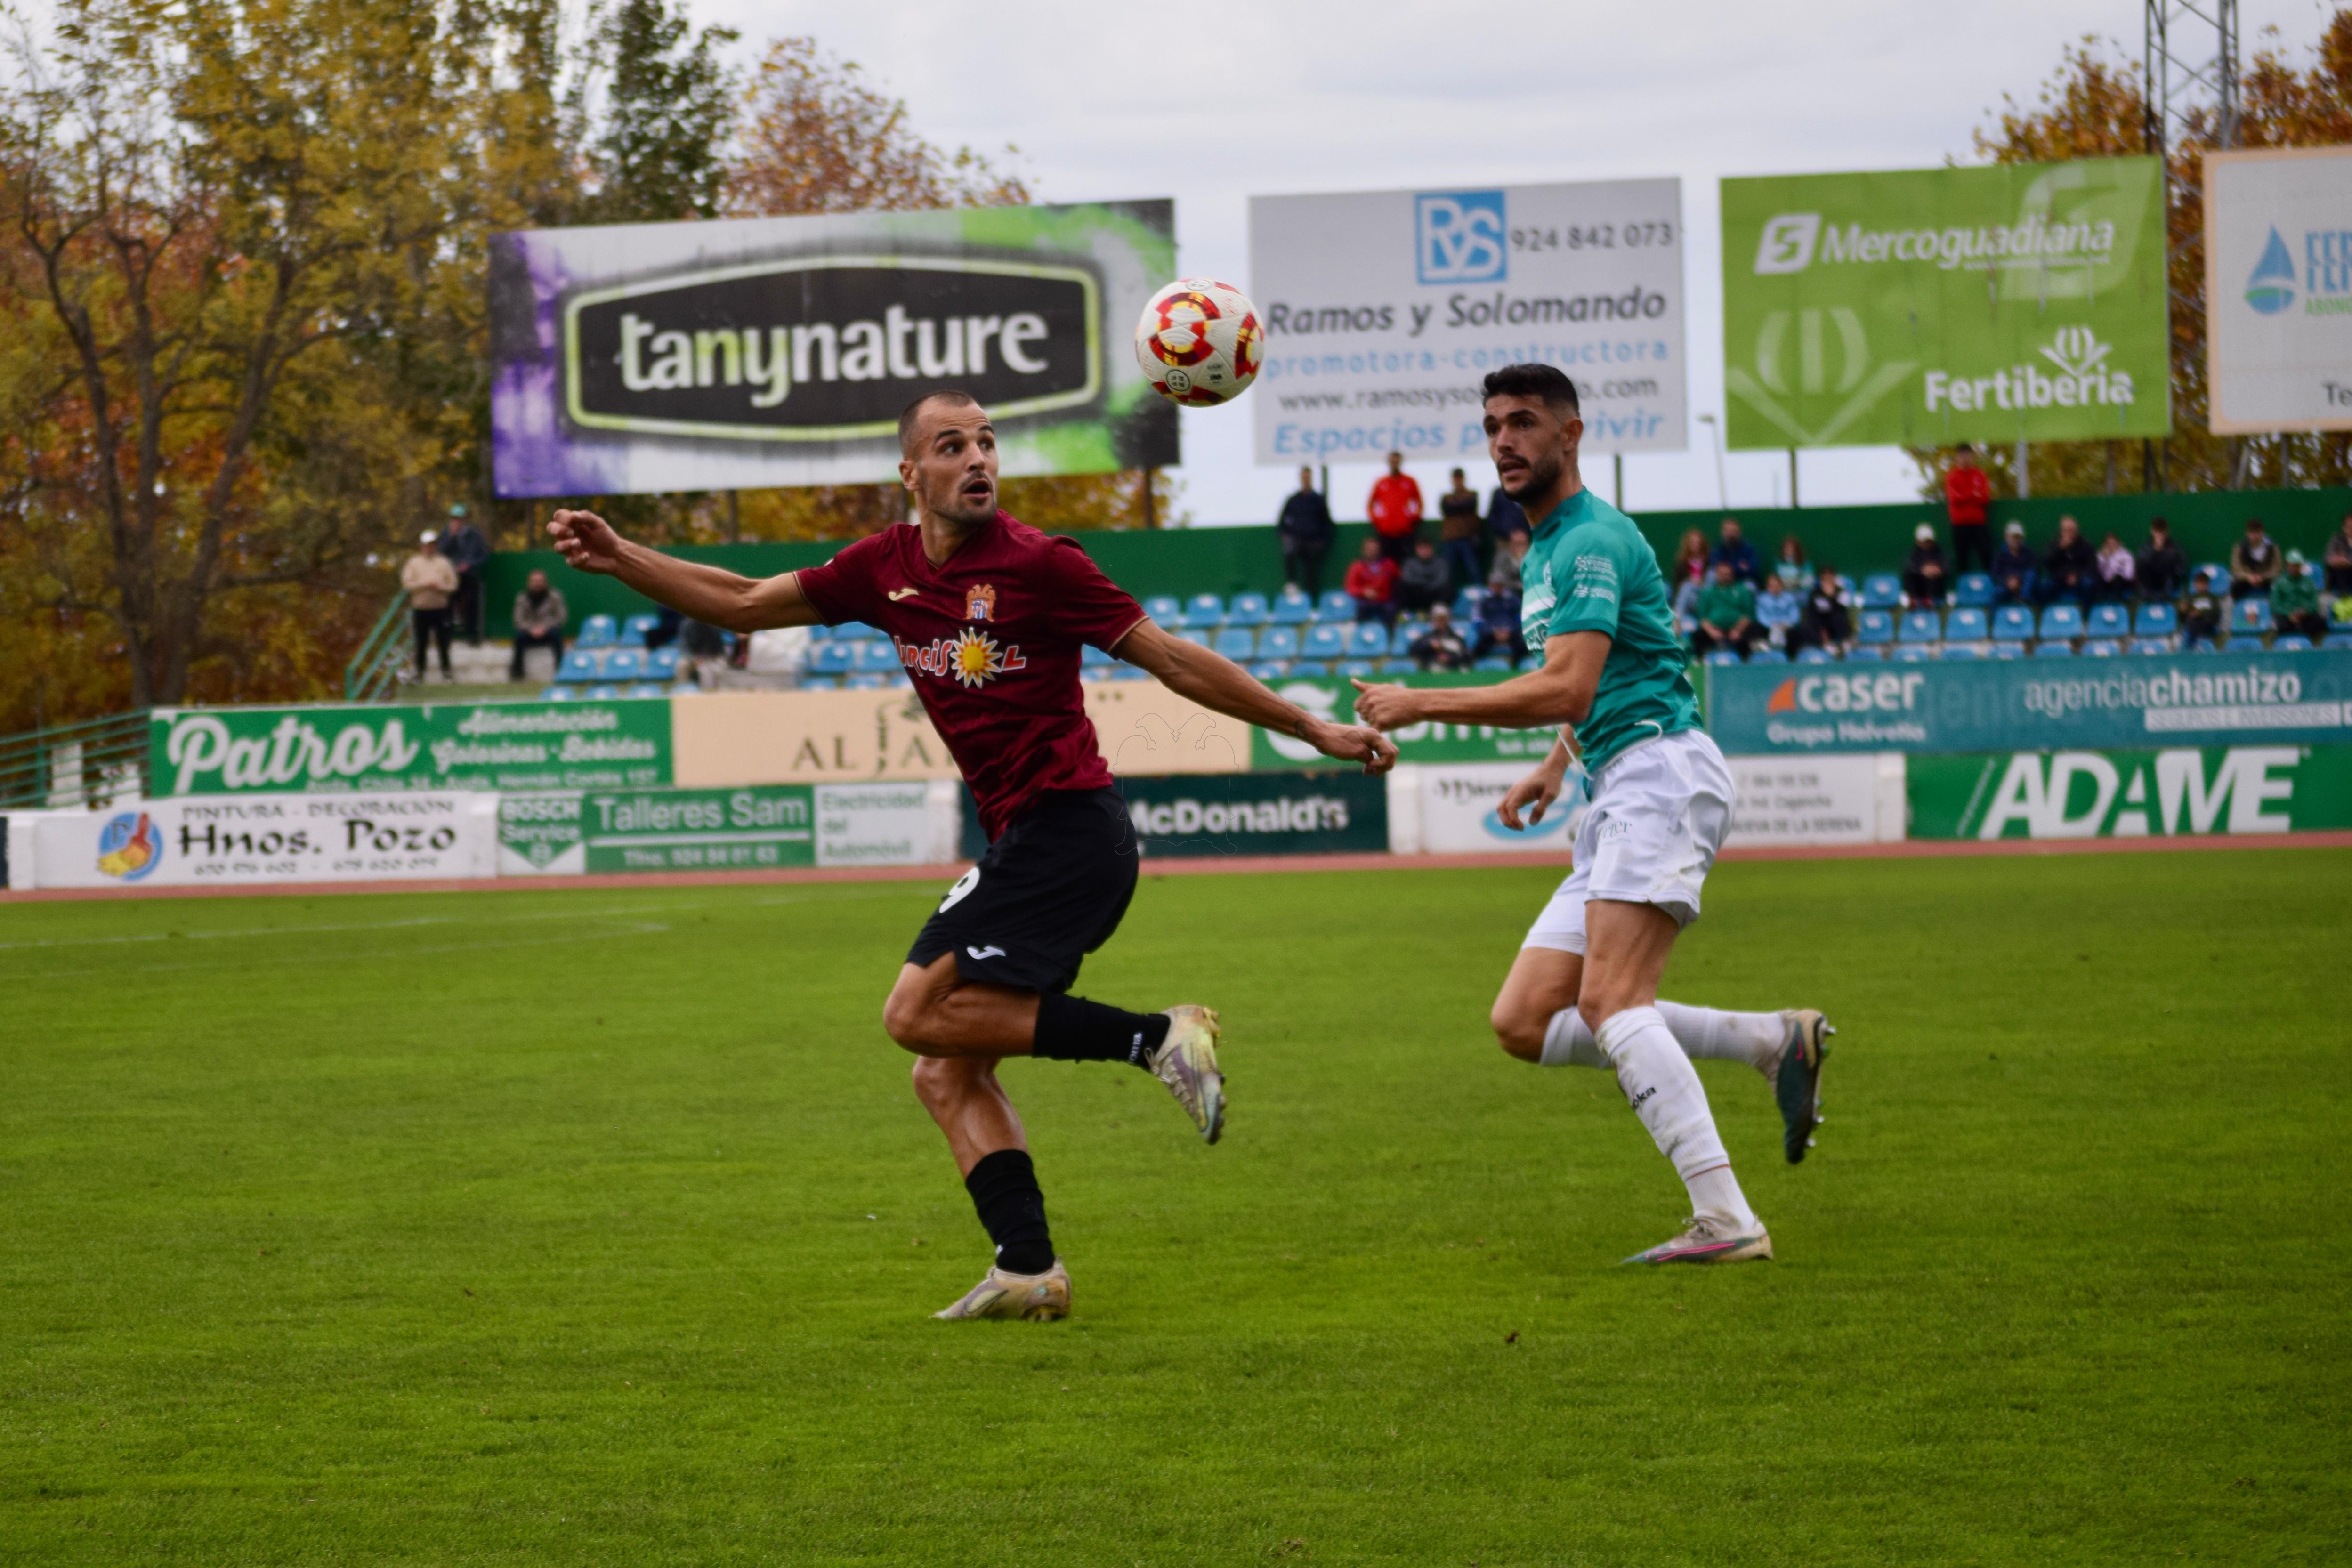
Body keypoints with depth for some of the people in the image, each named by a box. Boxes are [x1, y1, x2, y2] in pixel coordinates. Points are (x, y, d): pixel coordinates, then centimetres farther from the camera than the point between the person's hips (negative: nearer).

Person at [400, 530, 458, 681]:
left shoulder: (444, 563, 10)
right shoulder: (413, 563, 5)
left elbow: (453, 585, 7)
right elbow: (406, 584, -3)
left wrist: (440, 587, -12)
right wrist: (424, 585, -13)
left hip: (440, 608, 1)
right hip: (421, 609, -1)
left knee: (444, 641, 0)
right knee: (421, 642, 1)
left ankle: (446, 670, 9)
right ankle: (420, 671, 10)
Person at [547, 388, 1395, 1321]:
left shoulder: (1038, 564, -8)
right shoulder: (886, 570, 10)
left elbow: (1171, 660, -2)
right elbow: (740, 605, 17)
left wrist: (1311, 729, -1)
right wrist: (619, 559, 7)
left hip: (1069, 822, -8)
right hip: (1023, 846, 8)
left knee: (922, 1015, -17)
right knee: (945, 1074, 4)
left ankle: (1157, 1037, -15)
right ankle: (1028, 1268, 2)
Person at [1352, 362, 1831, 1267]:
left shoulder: (1593, 541, -10)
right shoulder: (1544, 550, 22)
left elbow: (1564, 690, -21)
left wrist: (1422, 705, -18)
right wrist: (1556, 766, 23)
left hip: (1661, 770, -10)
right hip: (1616, 798, 10)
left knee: (1610, 1001, -25)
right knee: (1524, 1024, 3)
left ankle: (1725, 1220, -31)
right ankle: (1775, 1041, 3)